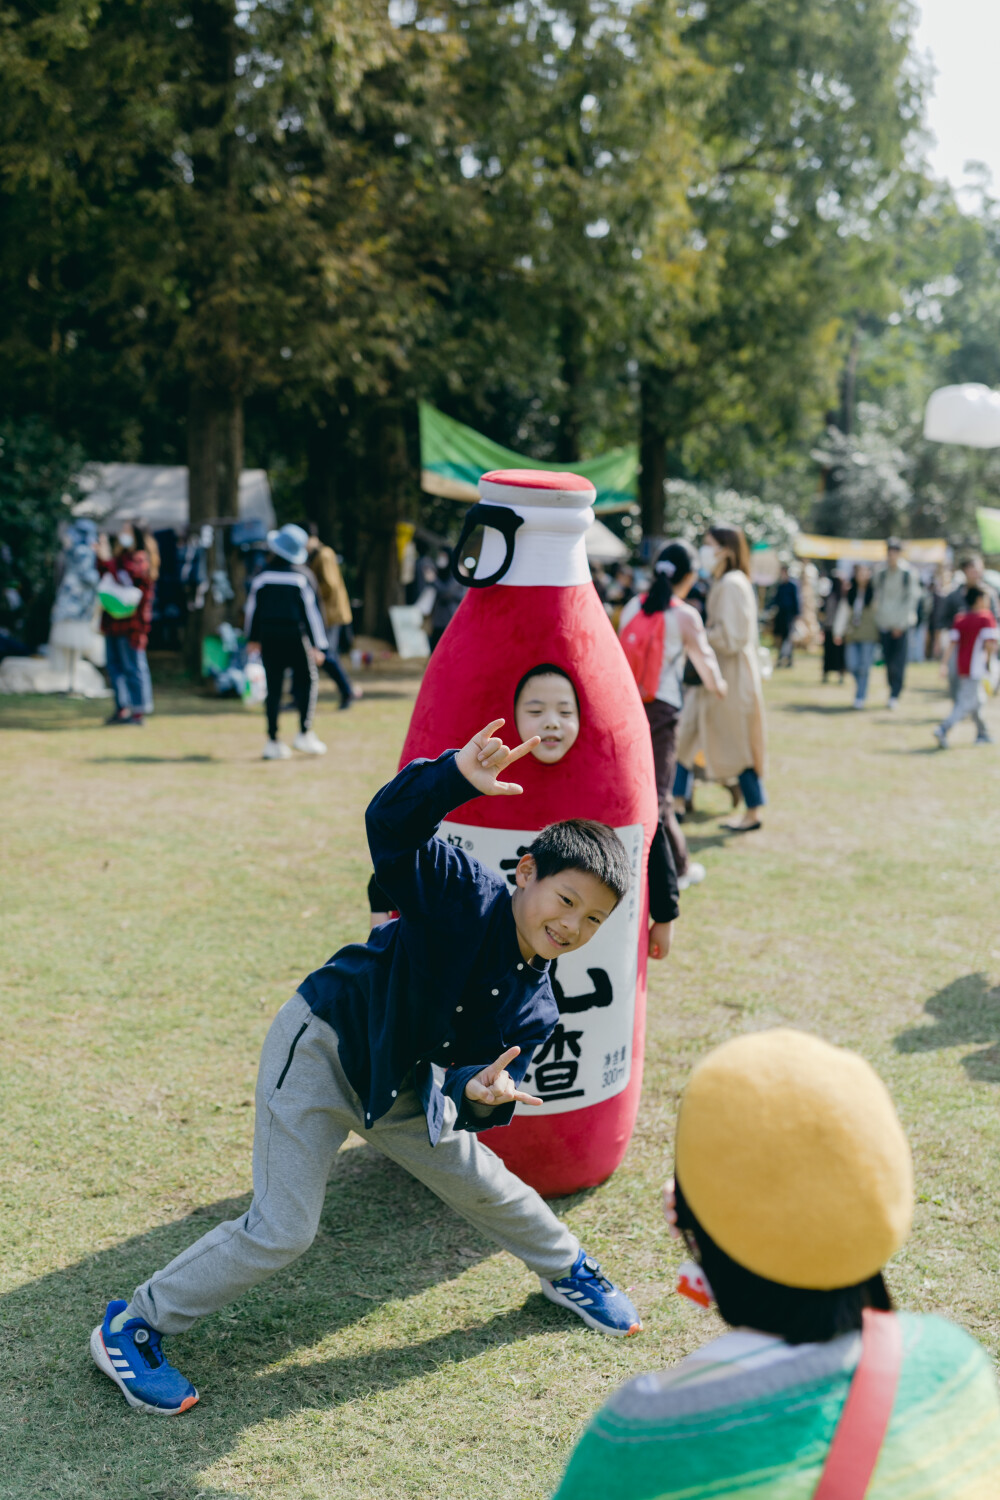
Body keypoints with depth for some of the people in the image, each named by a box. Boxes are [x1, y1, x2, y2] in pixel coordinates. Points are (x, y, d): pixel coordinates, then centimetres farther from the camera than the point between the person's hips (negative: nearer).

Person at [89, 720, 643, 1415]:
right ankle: (133, 1325, 6)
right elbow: (391, 824, -36)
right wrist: (456, 777, -53)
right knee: (283, 1231, -10)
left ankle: (568, 1270, 47)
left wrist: (480, 1092, -35)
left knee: (486, 1187, 16)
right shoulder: (467, 891, -23)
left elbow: (491, 1072, -11)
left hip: (399, 1085, 7)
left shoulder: (534, 1008, -6)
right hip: (321, 1048, -6)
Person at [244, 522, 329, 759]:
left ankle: (273, 741, 7)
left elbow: (252, 608, 9)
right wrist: (318, 645, -3)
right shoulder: (302, 577, -5)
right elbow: (312, 610, -5)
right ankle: (304, 733, -1)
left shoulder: (262, 576, 2)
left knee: (273, 688, 7)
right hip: (295, 636, -3)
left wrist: (252, 638, 21)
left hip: (268, 636, 3)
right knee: (306, 680, 8)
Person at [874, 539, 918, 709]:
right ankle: (893, 693, 14)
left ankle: (895, 695, -6)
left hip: (901, 624, -4)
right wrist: (879, 621, 5)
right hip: (884, 624, 4)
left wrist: (901, 624, -9)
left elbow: (910, 599, -4)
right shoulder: (882, 575, 11)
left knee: (898, 661, -8)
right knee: (889, 661, 3)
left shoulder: (908, 574, -2)